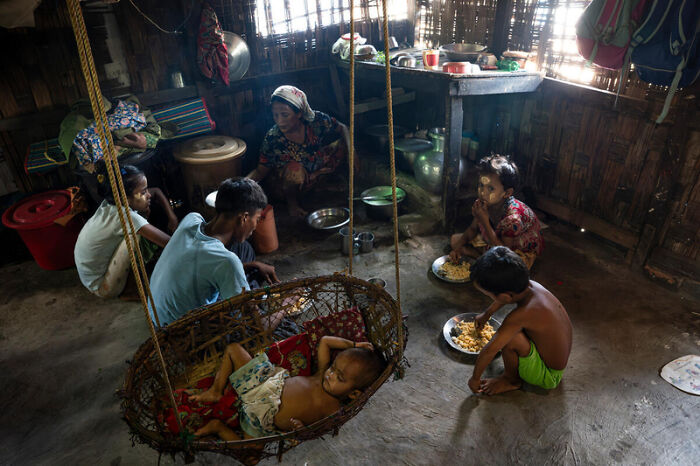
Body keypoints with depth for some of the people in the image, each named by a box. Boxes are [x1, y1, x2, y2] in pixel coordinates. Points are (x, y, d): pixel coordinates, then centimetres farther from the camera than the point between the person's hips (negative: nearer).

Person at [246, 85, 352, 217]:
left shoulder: (317, 121, -23)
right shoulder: (272, 139, -26)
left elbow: (342, 128, -4)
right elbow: (260, 172, -14)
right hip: (291, 182, -4)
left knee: (342, 144, -5)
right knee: (295, 168, -37)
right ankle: (292, 201, -7)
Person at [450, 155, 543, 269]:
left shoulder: (513, 218, -38)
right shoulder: (482, 203, -19)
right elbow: (473, 229, 0)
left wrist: (485, 222, -38)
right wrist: (458, 247, -15)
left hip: (523, 250, -6)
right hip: (493, 239, 6)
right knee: (455, 239, -1)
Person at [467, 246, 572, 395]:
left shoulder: (521, 314, -37)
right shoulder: (530, 285, -15)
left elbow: (489, 350, -32)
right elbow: (504, 295, 10)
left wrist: (475, 378, -16)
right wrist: (486, 314, 25)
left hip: (548, 376, -8)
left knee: (510, 339, -27)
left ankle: (511, 380, 2)